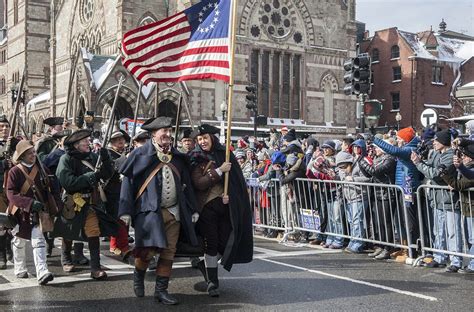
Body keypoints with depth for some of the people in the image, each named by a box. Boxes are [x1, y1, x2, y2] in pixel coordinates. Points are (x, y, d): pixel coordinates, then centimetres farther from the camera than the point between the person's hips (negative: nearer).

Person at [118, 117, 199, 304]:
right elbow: (128, 182, -2)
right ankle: (138, 277, 21)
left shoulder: (178, 157, 13)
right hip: (150, 210, -4)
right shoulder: (141, 155, -1)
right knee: (147, 249, -10)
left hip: (174, 212, 5)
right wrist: (126, 211, -8)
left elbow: (187, 185, 18)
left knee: (168, 252, 5)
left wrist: (193, 209, 15)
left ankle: (161, 290, 17)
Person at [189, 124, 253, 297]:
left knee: (225, 242, 2)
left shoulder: (225, 154, 6)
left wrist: (229, 194, -10)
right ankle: (212, 282, 7)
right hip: (207, 206, -2)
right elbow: (198, 183, -12)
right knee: (211, 242, -2)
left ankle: (206, 265, 30)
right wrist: (219, 171, -16)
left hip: (226, 205, 2)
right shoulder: (196, 159, 0)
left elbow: (237, 178, 6)